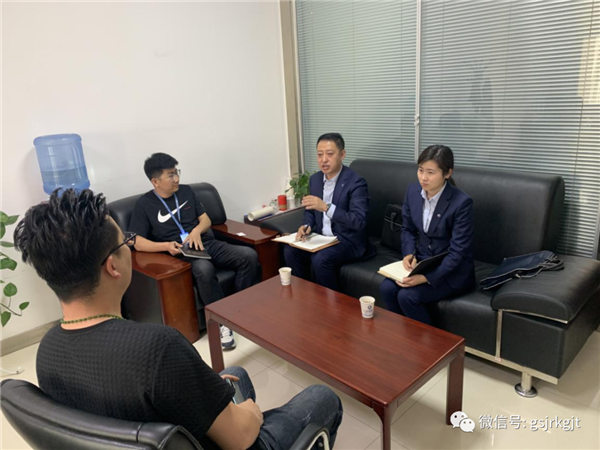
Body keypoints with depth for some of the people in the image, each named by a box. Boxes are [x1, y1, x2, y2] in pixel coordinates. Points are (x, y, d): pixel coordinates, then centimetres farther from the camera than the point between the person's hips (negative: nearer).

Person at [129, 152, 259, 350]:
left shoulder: (186, 191, 16)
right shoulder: (145, 204, 3)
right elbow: (138, 242, -3)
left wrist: (197, 230, -5)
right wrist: (166, 246, -20)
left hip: (206, 243, 5)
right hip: (181, 252, -5)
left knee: (249, 255, -19)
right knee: (204, 270, -40)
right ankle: (221, 322, -25)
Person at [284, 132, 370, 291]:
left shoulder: (356, 182, -17)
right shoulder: (314, 179, 5)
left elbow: (359, 221, -25)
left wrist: (326, 207, -34)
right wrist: (307, 225, -5)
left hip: (348, 240, -7)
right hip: (321, 236, 7)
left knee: (320, 259, -30)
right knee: (290, 251, -12)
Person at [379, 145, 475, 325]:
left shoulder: (462, 202, -21)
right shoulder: (413, 191, -2)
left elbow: (457, 251, -20)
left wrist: (426, 277, -28)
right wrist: (409, 254, -8)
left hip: (451, 271, -5)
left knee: (407, 296, -24)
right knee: (387, 287, -18)